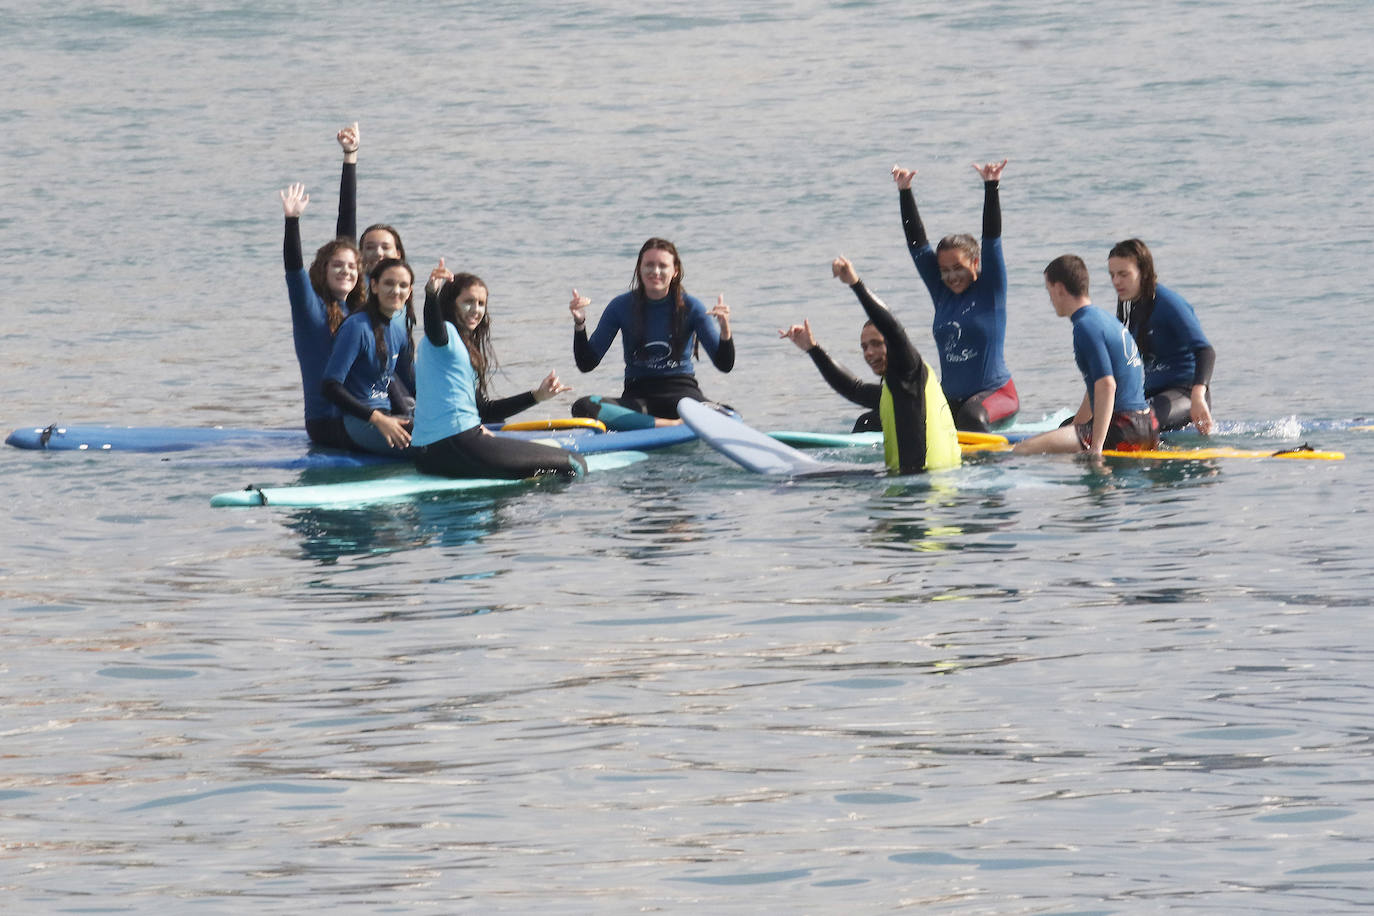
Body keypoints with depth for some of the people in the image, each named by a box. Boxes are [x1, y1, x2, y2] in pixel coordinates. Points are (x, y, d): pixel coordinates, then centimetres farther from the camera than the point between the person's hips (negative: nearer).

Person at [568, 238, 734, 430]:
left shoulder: (690, 307, 0)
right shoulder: (622, 306, 3)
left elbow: (724, 365, -4)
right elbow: (587, 364, 2)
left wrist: (725, 330, -23)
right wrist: (579, 324, -14)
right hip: (637, 396, 3)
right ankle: (673, 425, -32)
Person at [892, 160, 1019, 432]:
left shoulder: (990, 290, -1)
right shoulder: (942, 293, 10)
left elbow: (992, 239, -10)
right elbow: (917, 245, 10)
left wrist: (991, 187, -18)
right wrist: (904, 192, 7)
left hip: (995, 393, -5)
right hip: (951, 398, 5)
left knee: (971, 416, -36)